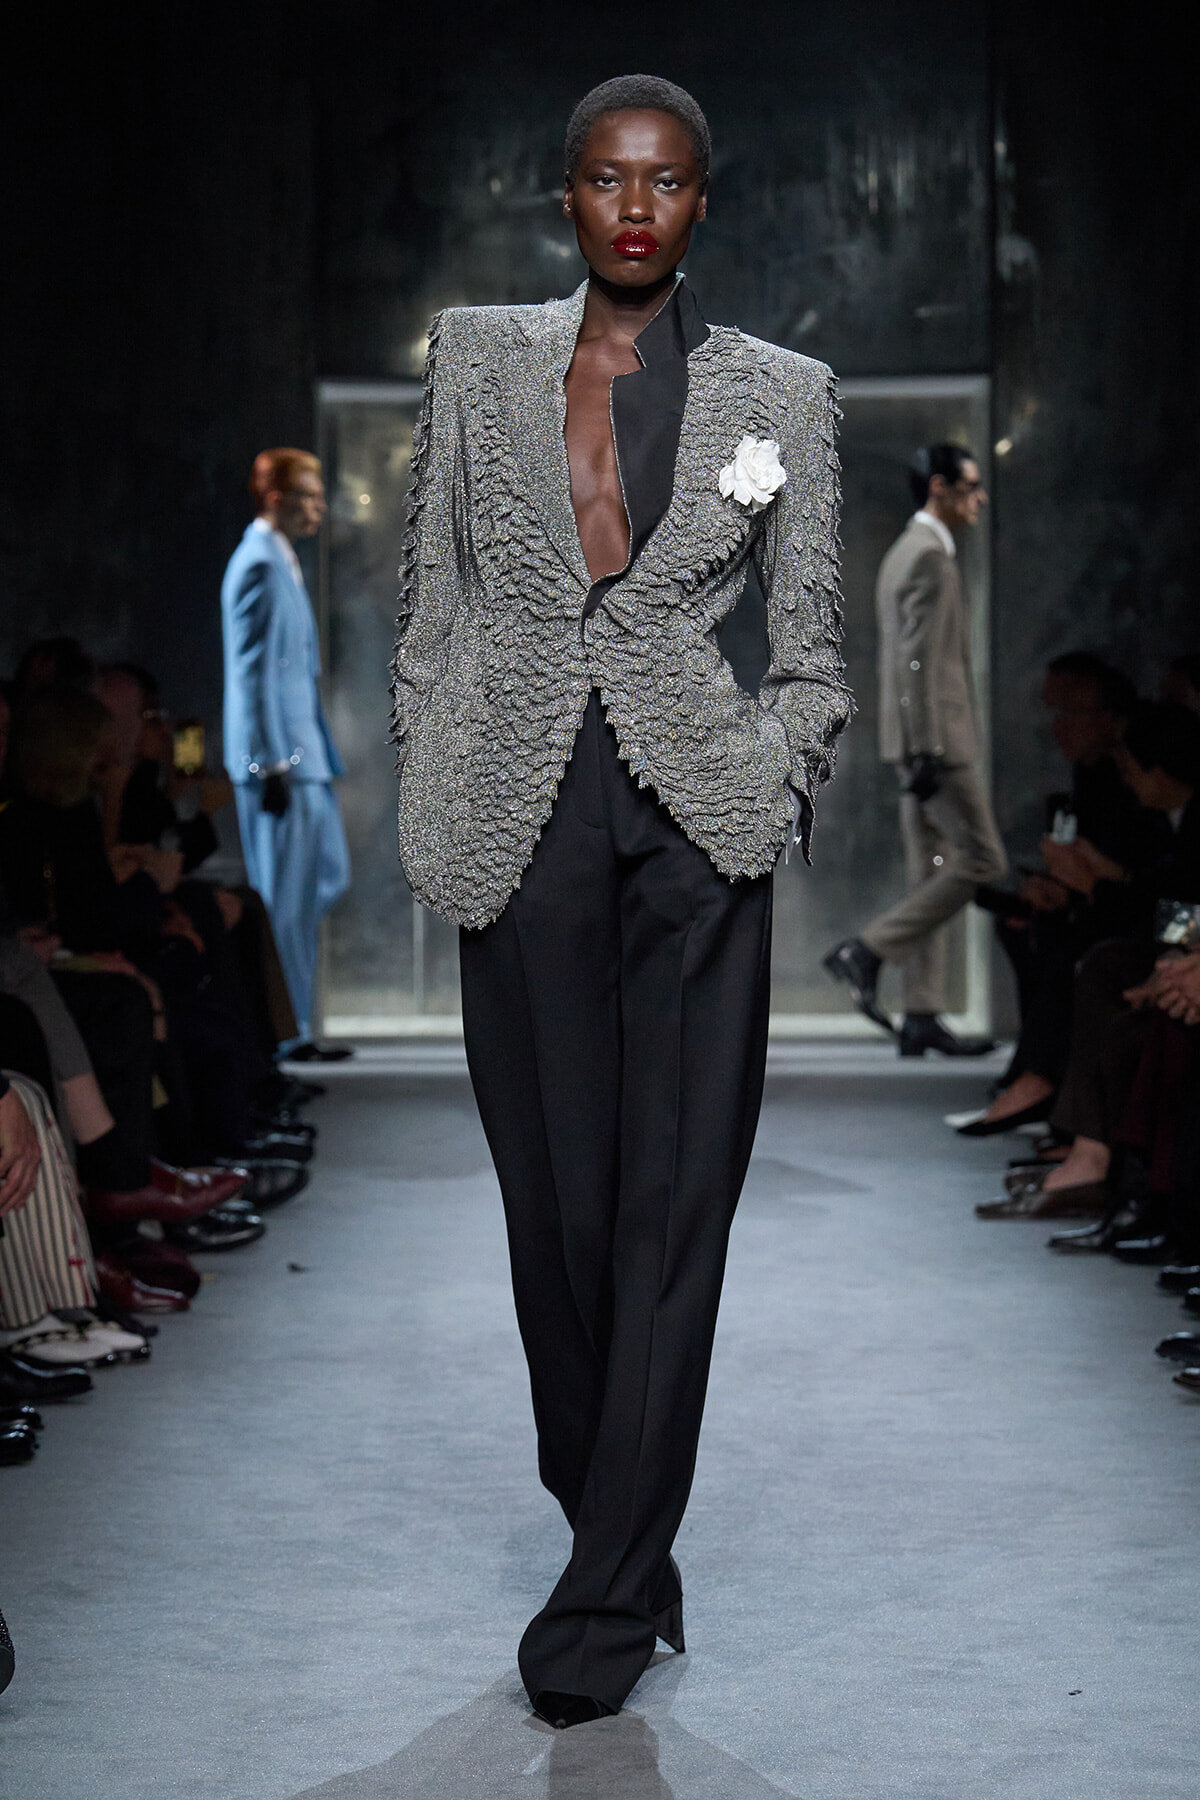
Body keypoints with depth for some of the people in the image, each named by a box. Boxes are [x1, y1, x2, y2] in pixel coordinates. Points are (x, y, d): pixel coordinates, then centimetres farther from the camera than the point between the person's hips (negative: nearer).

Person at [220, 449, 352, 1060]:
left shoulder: (279, 560, 16)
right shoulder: (260, 564, -15)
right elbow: (252, 672, -19)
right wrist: (270, 763, -21)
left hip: (300, 751, 10)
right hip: (278, 753, -10)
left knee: (327, 875, 15)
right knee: (286, 895, -4)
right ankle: (285, 1029, 3)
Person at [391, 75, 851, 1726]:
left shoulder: (778, 393, 6)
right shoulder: (476, 357, 10)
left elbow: (812, 643, 11)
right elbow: (432, 599, 13)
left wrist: (775, 799, 1)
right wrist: (435, 805, 7)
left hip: (696, 816, -1)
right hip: (522, 816, 1)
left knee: (674, 1204, -4)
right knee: (558, 1197, 5)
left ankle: (606, 1596, 3)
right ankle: (620, 1541, 22)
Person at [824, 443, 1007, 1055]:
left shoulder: (904, 552, 20)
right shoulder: (930, 557, -12)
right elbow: (918, 663, -20)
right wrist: (928, 750, -22)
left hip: (925, 742, 10)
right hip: (937, 736, -10)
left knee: (933, 872, 8)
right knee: (981, 861, -6)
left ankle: (922, 1018, 7)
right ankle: (866, 951, -7)